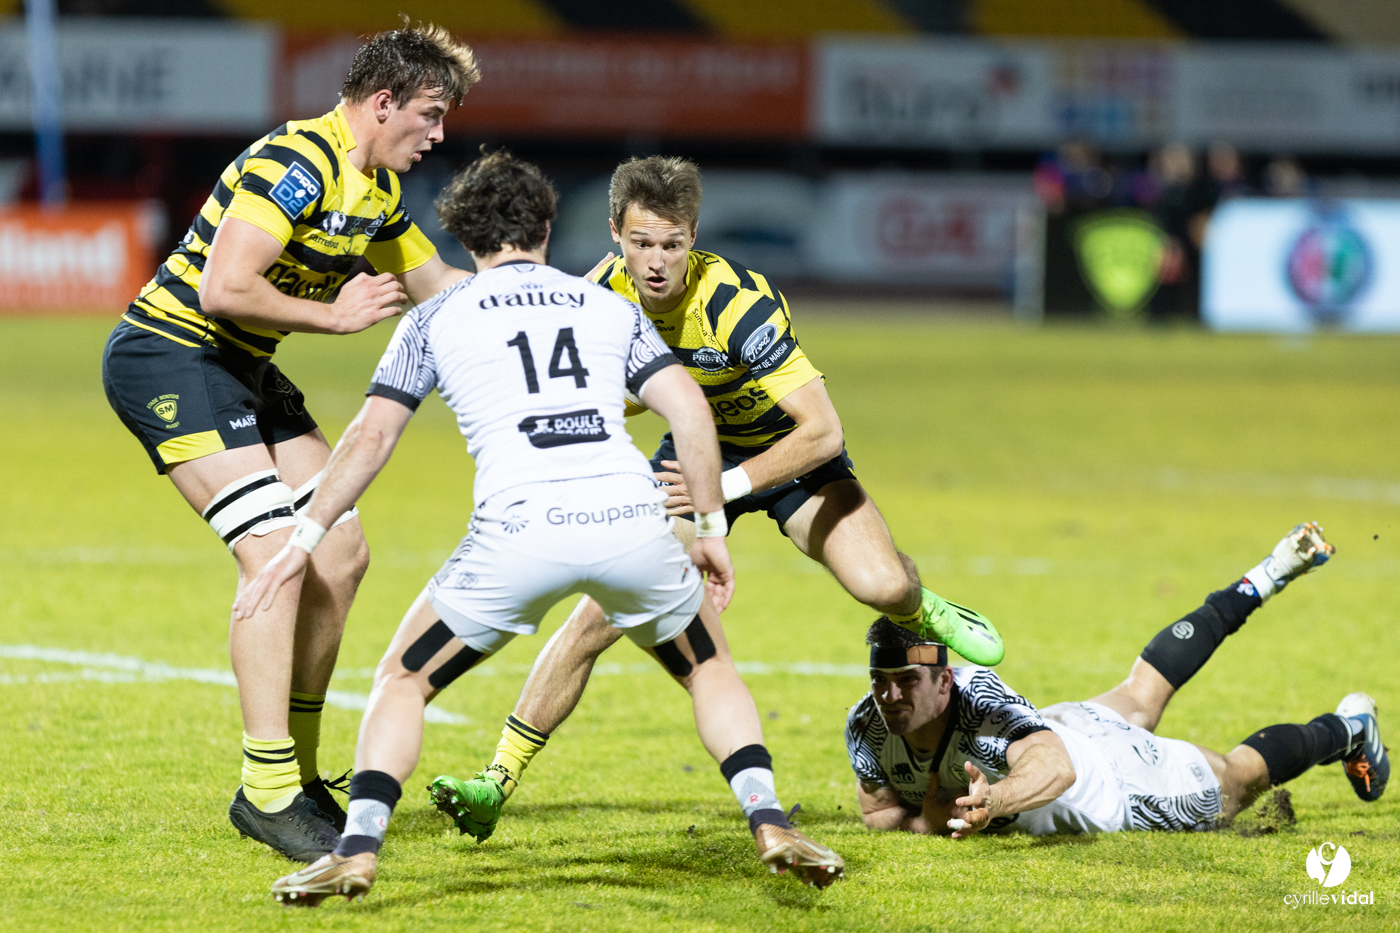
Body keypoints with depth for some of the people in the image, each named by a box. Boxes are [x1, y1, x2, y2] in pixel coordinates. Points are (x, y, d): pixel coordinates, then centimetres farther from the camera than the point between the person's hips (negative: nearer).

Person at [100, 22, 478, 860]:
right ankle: (269, 793, -17)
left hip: (243, 370, 10)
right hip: (169, 357, -10)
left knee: (341, 555, 7)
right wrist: (335, 314, -19)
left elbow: (434, 283, 24)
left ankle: (296, 775, 17)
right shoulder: (298, 163, -23)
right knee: (276, 554, -20)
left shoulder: (376, 189, 9)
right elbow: (223, 289, -30)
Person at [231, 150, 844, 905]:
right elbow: (689, 409, 12)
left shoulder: (435, 319, 20)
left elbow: (372, 434, 13)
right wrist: (712, 529, 19)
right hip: (632, 521, 2)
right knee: (709, 667, 28)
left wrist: (304, 539, 18)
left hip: (519, 529, -2)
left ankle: (358, 849, -2)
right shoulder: (610, 307, 23)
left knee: (404, 680, 17)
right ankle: (769, 822, 9)